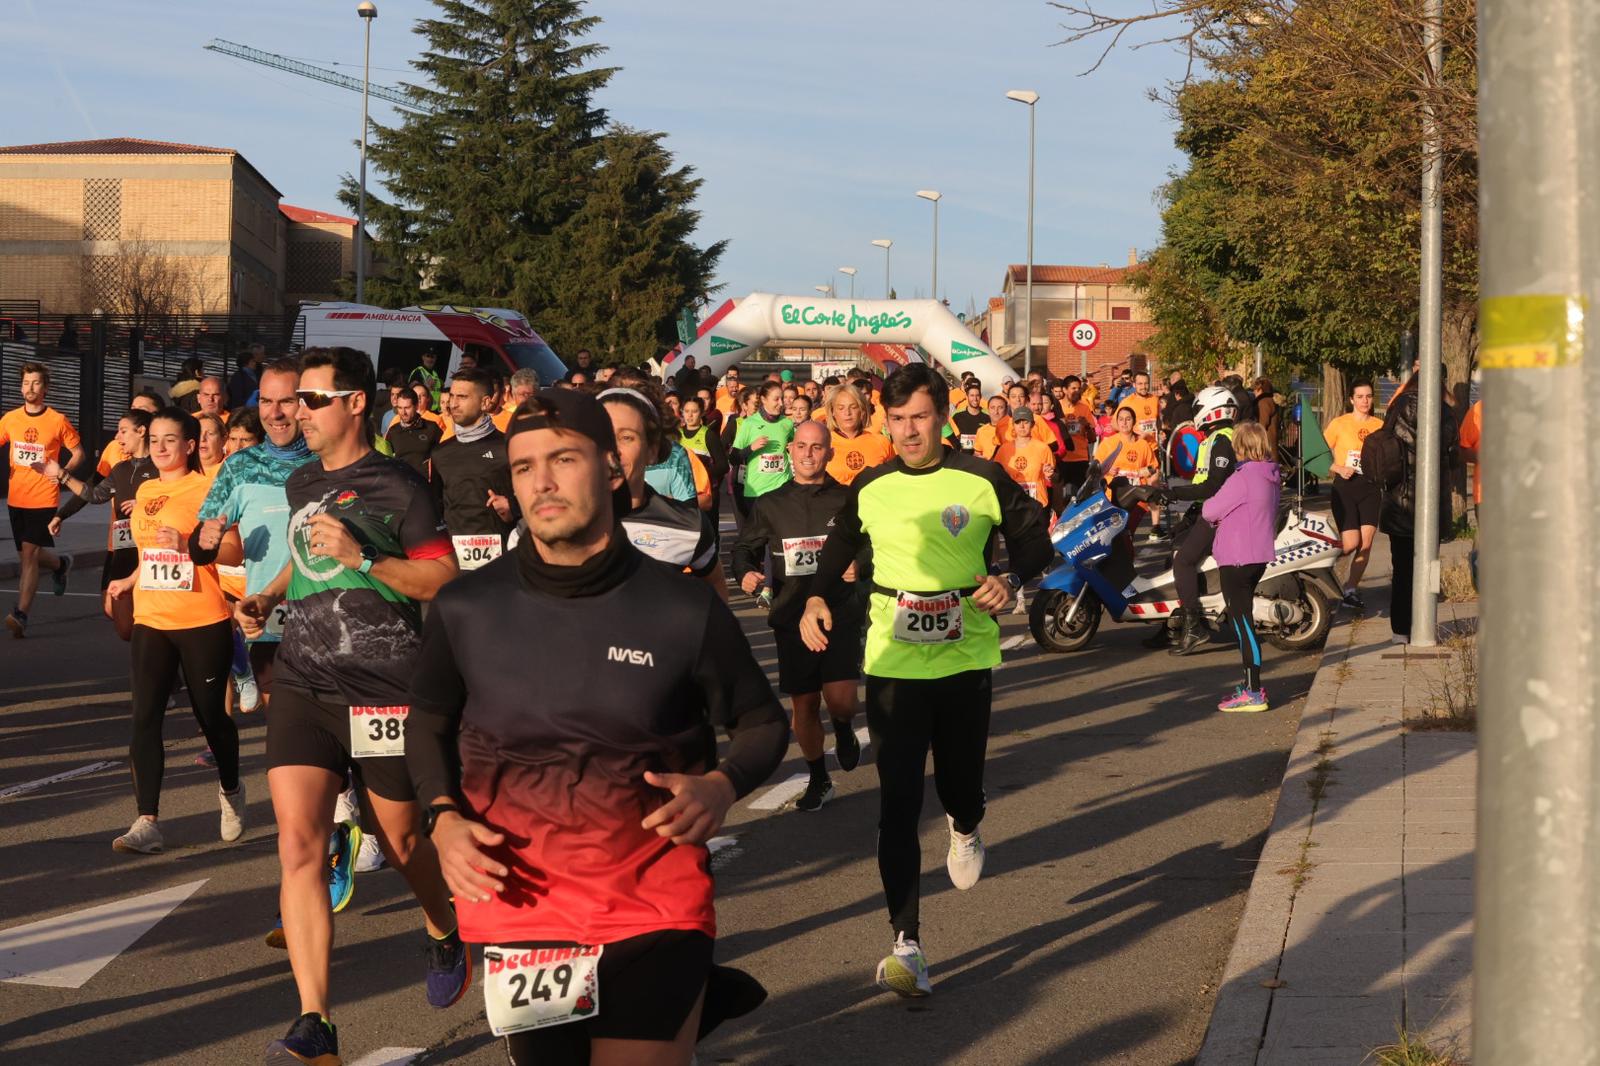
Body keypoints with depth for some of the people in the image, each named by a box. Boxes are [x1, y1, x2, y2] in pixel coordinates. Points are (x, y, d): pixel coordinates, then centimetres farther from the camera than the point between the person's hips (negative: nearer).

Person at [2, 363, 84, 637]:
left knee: (28, 553, -15)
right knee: (27, 555, 15)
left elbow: (78, 452, 4)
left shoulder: (57, 420, -6)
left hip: (44, 498, -5)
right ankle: (60, 564, 47)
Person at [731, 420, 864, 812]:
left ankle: (844, 729, 19)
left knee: (840, 700, -18)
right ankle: (818, 780, 28)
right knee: (803, 705, 9)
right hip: (791, 616, 3)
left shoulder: (848, 500, 1)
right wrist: (746, 572, -6)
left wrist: (859, 565, -18)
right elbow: (744, 548, 16)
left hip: (841, 613, -3)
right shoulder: (770, 505, 9)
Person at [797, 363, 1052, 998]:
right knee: (898, 801, -7)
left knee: (960, 783, 10)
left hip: (967, 658, -1)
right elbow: (840, 549, 19)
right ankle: (906, 945, -7)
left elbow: (1035, 538, 7)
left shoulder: (982, 481, -3)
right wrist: (816, 597, 2)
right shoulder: (870, 488, 4)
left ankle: (965, 828, 50)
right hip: (893, 663, 1)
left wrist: (1012, 580, -13)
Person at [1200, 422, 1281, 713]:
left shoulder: (1243, 478, -19)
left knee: (1242, 623, -6)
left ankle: (1254, 694, -7)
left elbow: (1210, 510, -14)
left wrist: (1207, 510, 8)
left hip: (1237, 558, -9)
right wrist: (1218, 515, 7)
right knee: (1243, 621, 19)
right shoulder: (1271, 477, 9)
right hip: (1259, 556, 9)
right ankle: (1252, 685, 27)